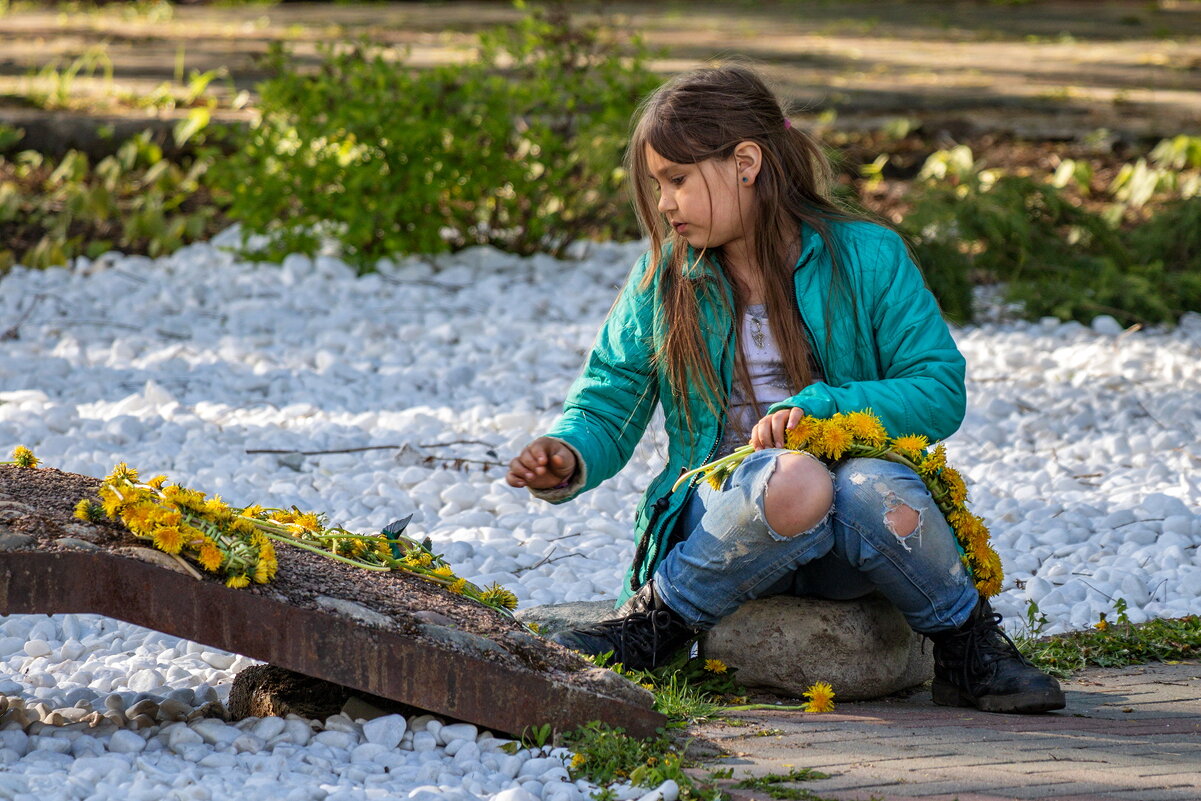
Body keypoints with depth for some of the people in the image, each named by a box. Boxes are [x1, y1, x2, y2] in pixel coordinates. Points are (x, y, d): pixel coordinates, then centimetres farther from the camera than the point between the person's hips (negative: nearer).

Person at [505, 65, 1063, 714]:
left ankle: (966, 647, -13)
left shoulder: (866, 257, 0)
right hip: (723, 510, 0)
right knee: (796, 483, -36)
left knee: (874, 489, -38)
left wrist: (817, 409, -16)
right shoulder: (666, 274, 8)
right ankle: (659, 627, -18)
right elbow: (610, 398, 11)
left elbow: (940, 394, -2)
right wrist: (570, 457, -11)